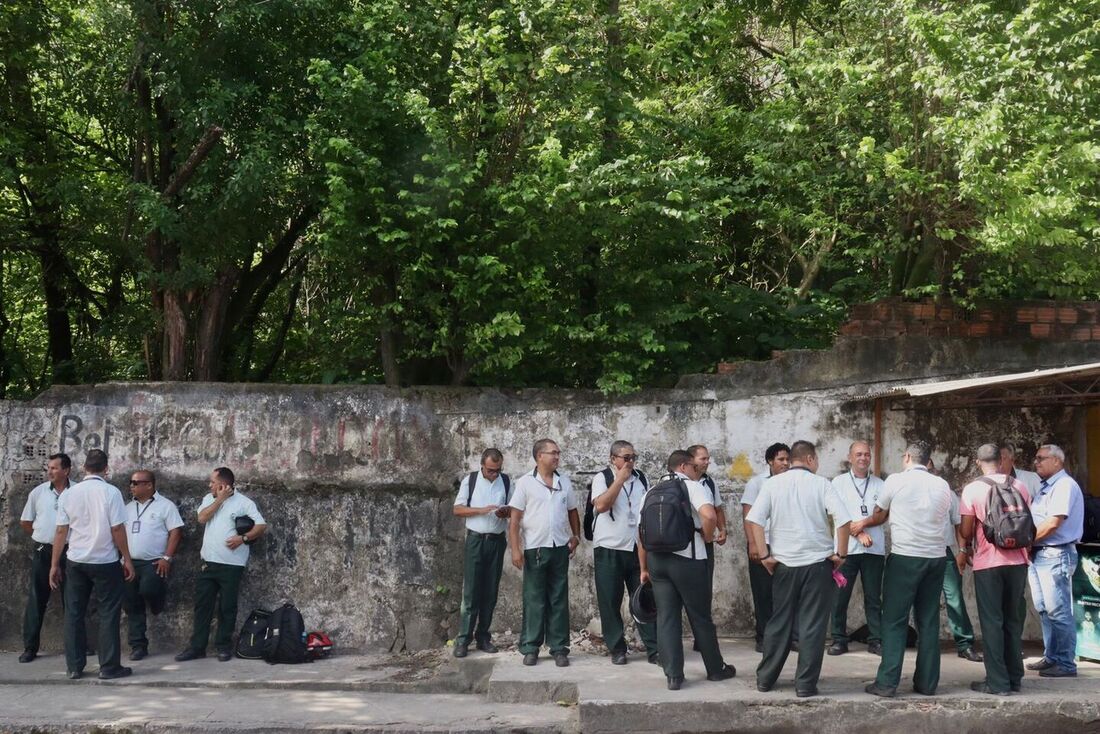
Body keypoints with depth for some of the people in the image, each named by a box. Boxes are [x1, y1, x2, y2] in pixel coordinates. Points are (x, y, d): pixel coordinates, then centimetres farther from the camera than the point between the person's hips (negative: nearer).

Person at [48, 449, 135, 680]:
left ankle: (74, 667, 12)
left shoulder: (68, 494, 1)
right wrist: (127, 559, -1)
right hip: (105, 562, -3)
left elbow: (61, 531, 1)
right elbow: (117, 529, -10)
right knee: (108, 614, 4)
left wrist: (55, 564, 8)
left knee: (74, 614, 11)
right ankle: (109, 667, 5)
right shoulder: (111, 492, -10)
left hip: (75, 561, 3)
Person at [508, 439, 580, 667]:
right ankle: (530, 648, 10)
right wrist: (515, 550, -11)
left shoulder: (564, 482, 9)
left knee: (559, 600, 7)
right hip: (535, 549, -3)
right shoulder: (526, 483, -3)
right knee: (534, 600, 2)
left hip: (560, 548, 3)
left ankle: (559, 648, 12)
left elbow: (572, 512, 18)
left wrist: (576, 535, 4)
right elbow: (514, 519, -5)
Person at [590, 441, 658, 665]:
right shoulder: (602, 478, -3)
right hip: (609, 550, -3)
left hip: (638, 549, 3)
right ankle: (617, 649, 15)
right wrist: (620, 478, -17)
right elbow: (601, 505, -20)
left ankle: (653, 649, 8)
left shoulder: (641, 479, 9)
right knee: (610, 602, 3)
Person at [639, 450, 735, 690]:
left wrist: (644, 568, 17)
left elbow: (641, 533, 12)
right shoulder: (692, 486, -5)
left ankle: (673, 676, 4)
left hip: (656, 558, 4)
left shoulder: (652, 491, 12)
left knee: (666, 618, 7)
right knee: (701, 617, 9)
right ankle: (716, 669, 22)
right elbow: (709, 515, -24)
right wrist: (706, 537, -4)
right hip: (687, 558, -4)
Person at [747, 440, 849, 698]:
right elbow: (843, 520, -14)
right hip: (818, 563, -2)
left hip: (784, 563, 3)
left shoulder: (772, 484, 1)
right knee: (812, 626, 4)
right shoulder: (821, 484, -4)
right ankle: (805, 684, 6)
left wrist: (764, 555, -2)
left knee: (778, 623, 13)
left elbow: (754, 520, -7)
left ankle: (765, 679, 20)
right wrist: (841, 554, -4)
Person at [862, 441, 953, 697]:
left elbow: (879, 516, 11)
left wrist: (862, 524, 34)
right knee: (929, 622, 10)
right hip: (935, 558, 4)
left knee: (894, 621, 0)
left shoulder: (896, 480, -2)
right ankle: (927, 683, 12)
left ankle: (887, 682, -2)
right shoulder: (943, 486, 9)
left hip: (904, 557, -4)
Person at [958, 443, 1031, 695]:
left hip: (987, 562, -4)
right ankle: (1015, 678, 19)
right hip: (1017, 561, 4)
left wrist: (966, 550, 14)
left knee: (992, 622, 1)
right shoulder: (1019, 486, 4)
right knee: (1014, 621, 13)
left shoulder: (973, 489, -8)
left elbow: (966, 530, -7)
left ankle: (998, 682, 1)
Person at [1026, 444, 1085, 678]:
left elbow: (1053, 523, -18)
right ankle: (1051, 657, 22)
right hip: (1037, 554, 9)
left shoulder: (1065, 485, -11)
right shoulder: (1043, 487, 18)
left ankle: (1066, 663, -1)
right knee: (1044, 610, 14)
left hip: (1055, 555, -9)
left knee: (1058, 611, -6)